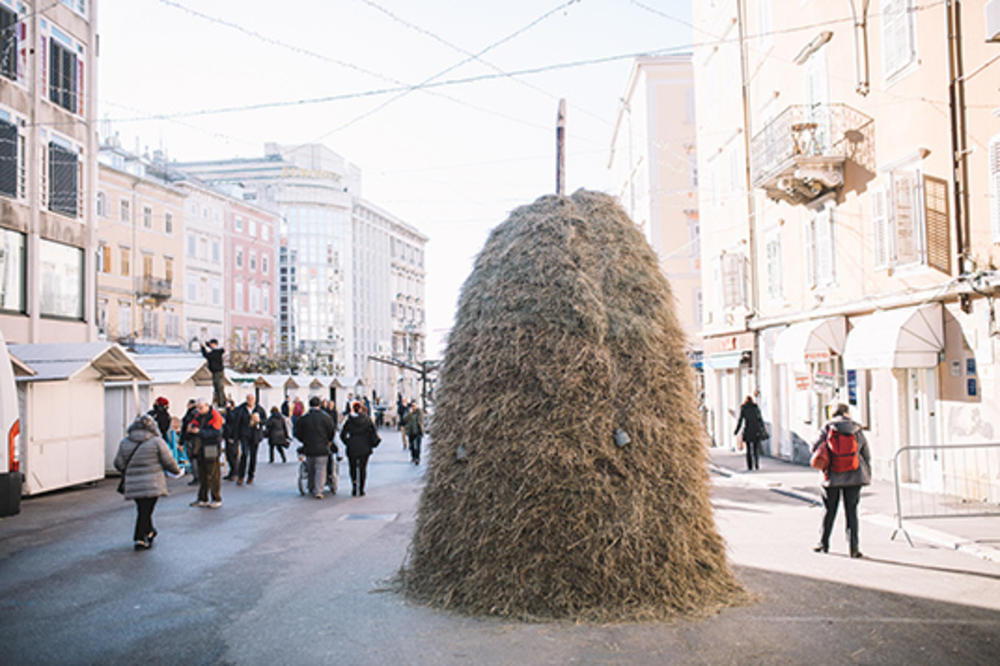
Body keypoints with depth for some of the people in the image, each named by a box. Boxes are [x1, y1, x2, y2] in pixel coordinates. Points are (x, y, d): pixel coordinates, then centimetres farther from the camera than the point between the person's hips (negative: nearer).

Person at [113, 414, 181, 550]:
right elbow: (168, 461, -3)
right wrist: (177, 470, 16)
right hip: (152, 484, -4)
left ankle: (149, 532, 33)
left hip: (133, 483, 4)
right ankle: (140, 540, -1)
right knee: (146, 510, 0)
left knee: (143, 509, 17)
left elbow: (119, 463, 9)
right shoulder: (157, 442, -6)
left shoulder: (125, 442, 6)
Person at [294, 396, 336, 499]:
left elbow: (296, 431, 4)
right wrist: (328, 441, 16)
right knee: (320, 469, -1)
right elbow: (332, 430, -2)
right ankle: (318, 491, -11)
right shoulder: (325, 417, -6)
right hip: (322, 448, -3)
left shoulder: (303, 418, -1)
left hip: (308, 448, 3)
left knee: (311, 470, 16)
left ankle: (312, 490, 27)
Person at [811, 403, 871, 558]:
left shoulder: (828, 428, -3)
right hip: (854, 476, 1)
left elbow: (816, 448, -8)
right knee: (851, 511, 6)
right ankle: (854, 547, 2)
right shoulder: (857, 430, 3)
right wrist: (868, 475, 16)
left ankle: (823, 543, 20)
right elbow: (866, 455, 7)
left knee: (829, 510, 11)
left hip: (833, 476, -1)